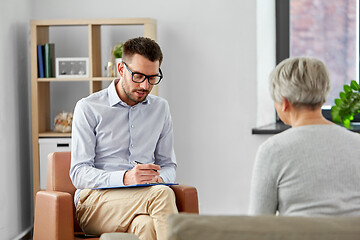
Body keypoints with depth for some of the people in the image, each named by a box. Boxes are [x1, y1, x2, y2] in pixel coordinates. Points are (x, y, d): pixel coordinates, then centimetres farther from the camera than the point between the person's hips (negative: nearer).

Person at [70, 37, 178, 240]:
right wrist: (125, 178, -23)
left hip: (144, 197, 3)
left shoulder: (161, 108, 17)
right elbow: (79, 174, -5)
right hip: (94, 202, -3)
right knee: (162, 194, -35)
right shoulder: (88, 108, 2)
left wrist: (158, 178, -5)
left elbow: (168, 165, 22)